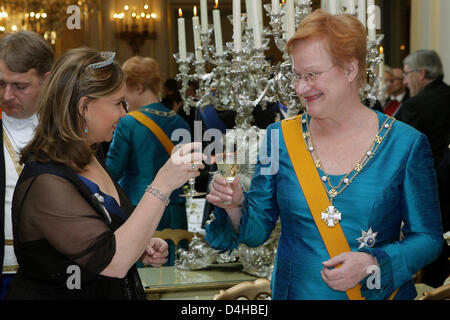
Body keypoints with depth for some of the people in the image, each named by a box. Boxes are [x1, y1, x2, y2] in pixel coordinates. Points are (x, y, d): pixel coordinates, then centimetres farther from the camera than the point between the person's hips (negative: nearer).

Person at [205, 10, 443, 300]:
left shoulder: (405, 145, -9)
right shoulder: (281, 138, -4)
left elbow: (428, 238, -6)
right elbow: (258, 231, 0)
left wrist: (371, 264, -21)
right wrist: (236, 206, -20)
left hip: (377, 293, -2)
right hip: (295, 291, 2)